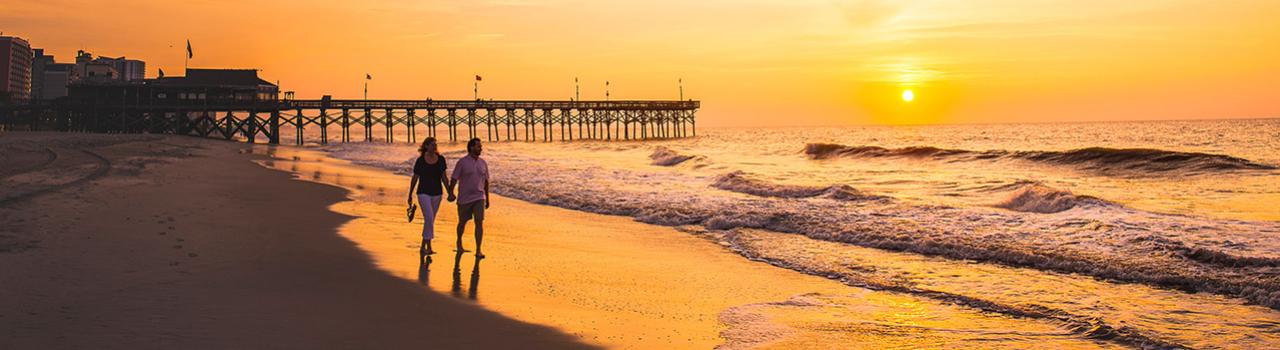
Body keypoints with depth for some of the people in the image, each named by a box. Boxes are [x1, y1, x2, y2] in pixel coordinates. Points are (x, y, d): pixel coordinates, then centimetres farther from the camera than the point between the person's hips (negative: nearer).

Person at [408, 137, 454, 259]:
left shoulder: (440, 159, 1)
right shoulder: (420, 161, -7)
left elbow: (444, 177, 5)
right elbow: (414, 178, 1)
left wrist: (450, 192, -2)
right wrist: (410, 195, 5)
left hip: (436, 193, 4)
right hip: (423, 193, -4)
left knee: (430, 220, 10)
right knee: (429, 218, -17)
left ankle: (423, 246, 22)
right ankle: (428, 247, -10)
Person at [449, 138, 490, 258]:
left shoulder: (482, 163, 6)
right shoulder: (462, 162, -7)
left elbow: (486, 181, 14)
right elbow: (454, 179, -8)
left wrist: (487, 198, 16)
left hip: (479, 198, 2)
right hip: (464, 198, -2)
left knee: (479, 222, -11)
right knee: (462, 222, 14)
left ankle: (478, 251, -10)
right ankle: (459, 242, 42)